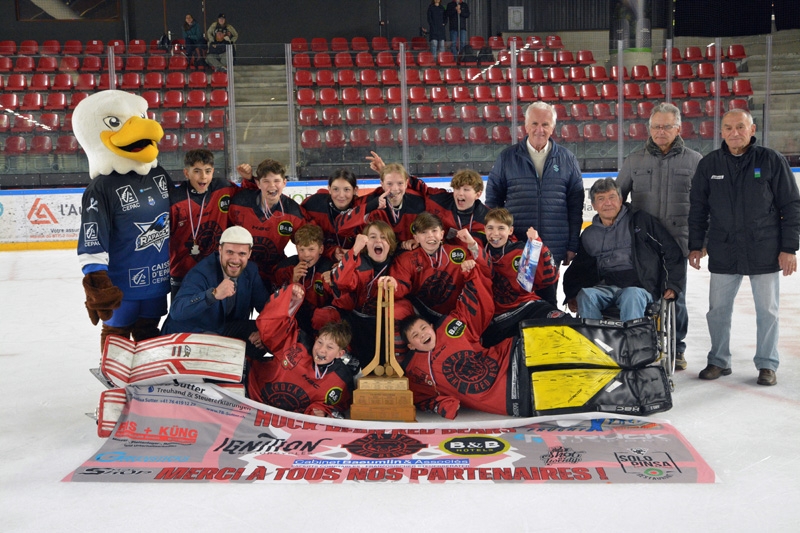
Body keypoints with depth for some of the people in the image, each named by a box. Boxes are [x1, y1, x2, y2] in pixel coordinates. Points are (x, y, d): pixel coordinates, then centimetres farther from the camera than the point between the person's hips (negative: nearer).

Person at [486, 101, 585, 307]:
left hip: (552, 250, 1)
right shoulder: (507, 158, 3)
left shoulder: (567, 160, 6)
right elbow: (493, 201, 6)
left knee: (547, 302, 10)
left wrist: (572, 245, 4)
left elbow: (575, 206, 6)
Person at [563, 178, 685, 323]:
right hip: (603, 288, 3)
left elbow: (672, 251, 8)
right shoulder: (589, 235, 21)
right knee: (585, 296, -30)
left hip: (638, 287, -3)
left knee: (632, 296, -37)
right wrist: (572, 295, 7)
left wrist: (672, 285, 0)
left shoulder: (641, 221, 9)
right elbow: (579, 267, 26)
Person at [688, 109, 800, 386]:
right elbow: (698, 208, 8)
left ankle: (767, 364, 22)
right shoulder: (709, 164, 2)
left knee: (767, 311, 7)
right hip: (723, 253, 2)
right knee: (718, 310, 8)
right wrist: (695, 246, 6)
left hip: (765, 252, -2)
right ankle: (719, 361, 24)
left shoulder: (772, 161, -5)